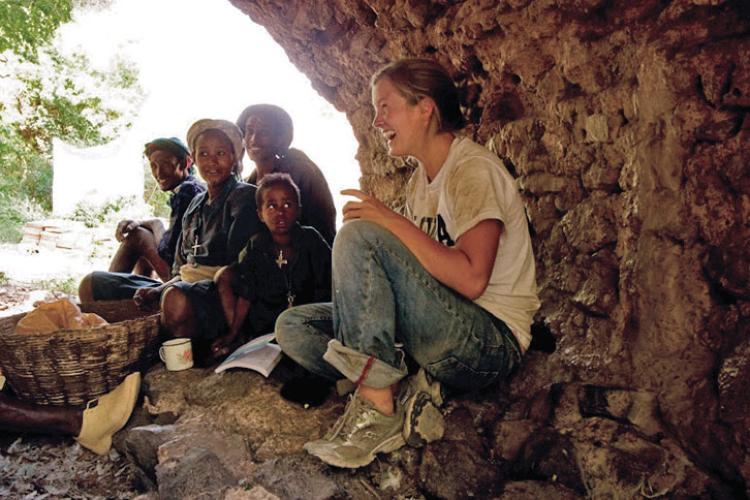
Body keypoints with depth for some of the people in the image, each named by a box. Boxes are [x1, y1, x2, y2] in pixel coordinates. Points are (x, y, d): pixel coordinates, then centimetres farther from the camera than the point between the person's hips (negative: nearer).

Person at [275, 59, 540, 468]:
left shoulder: (472, 169, -11)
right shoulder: (420, 180, 16)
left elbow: (471, 279, -24)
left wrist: (393, 221, -21)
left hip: (492, 340, -8)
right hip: (442, 336, 8)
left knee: (358, 235, -25)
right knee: (294, 326, -1)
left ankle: (379, 407, -20)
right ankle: (404, 394, -14)